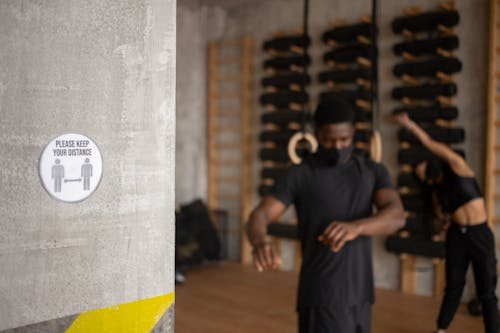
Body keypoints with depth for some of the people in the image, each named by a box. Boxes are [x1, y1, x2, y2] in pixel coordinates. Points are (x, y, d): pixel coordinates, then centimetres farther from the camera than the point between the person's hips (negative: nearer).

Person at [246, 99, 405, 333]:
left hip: (359, 294, 6)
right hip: (322, 296, -5)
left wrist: (355, 227, -34)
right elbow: (257, 219, -15)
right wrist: (260, 242, -42)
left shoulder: (374, 172, 8)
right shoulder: (298, 175, -4)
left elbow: (396, 216, -11)